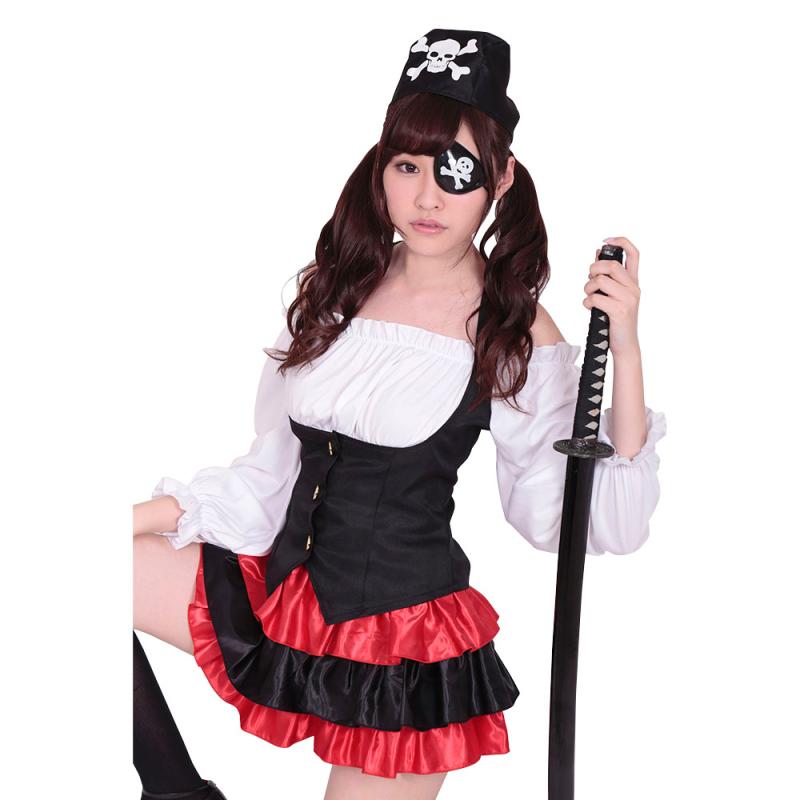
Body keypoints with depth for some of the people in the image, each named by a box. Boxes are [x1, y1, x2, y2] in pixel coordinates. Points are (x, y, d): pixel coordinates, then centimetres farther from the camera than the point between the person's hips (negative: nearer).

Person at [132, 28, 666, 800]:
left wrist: (625, 351, -22)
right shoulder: (336, 288, 4)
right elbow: (272, 470, 10)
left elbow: (601, 521, -14)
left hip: (403, 636, -5)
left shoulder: (517, 330, -10)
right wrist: (149, 513, 2)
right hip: (288, 587, 5)